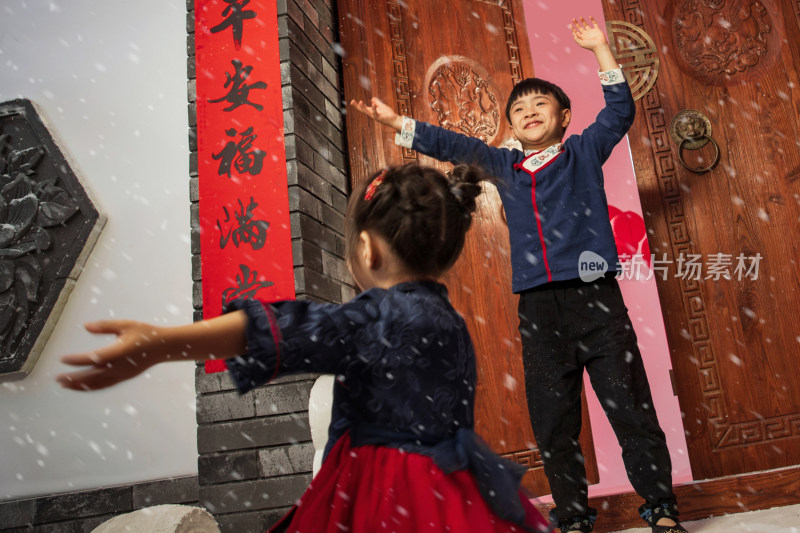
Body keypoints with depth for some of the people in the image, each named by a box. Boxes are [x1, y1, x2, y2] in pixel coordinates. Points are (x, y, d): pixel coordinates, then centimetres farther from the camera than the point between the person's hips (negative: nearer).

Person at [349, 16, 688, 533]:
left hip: (595, 296, -3)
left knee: (631, 407, 1)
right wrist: (398, 122, 23)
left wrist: (599, 48, 2)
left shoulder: (584, 152, 11)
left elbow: (620, 110, 3)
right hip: (538, 306, 3)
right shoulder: (504, 165, 17)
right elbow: (450, 144, 22)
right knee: (553, 421, 6)